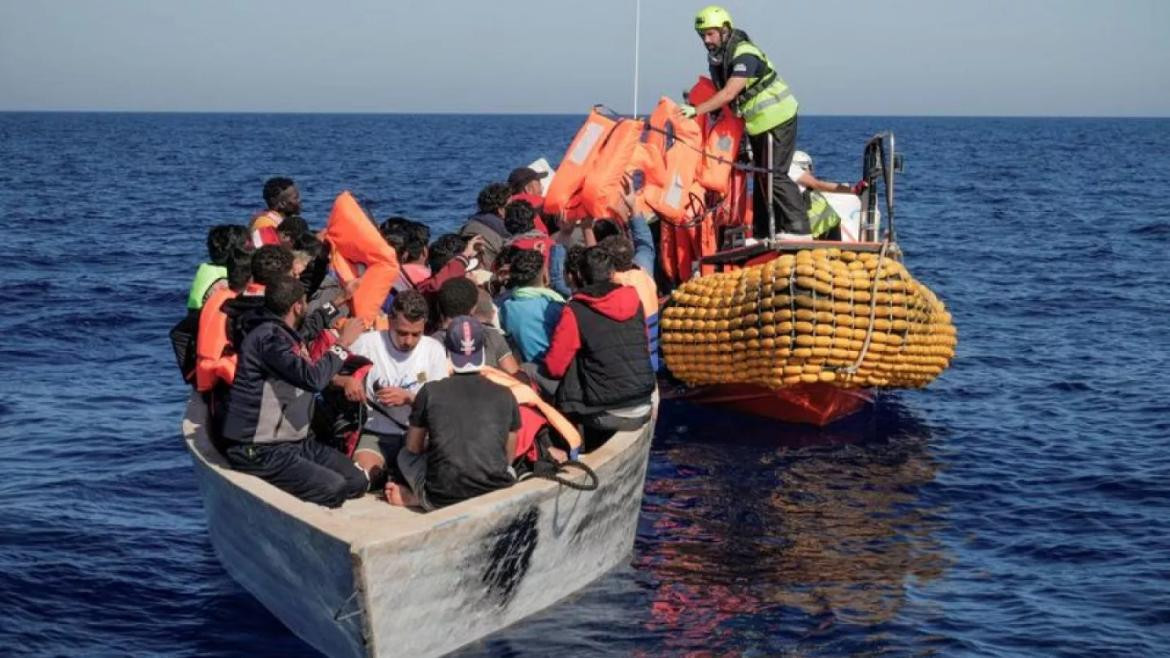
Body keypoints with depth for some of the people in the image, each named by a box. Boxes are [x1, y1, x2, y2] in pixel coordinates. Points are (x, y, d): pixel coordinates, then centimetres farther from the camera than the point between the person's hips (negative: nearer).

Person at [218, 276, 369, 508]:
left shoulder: (285, 334, 12)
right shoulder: (269, 337, -19)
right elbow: (313, 378, -29)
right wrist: (342, 343, -14)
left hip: (294, 441, 10)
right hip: (259, 452, -10)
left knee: (357, 481, -2)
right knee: (333, 487, -23)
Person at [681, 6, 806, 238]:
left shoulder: (745, 55, -24)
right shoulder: (715, 57, 4)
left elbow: (729, 94, -34)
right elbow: (717, 91, 13)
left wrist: (696, 110, -38)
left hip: (776, 119, -10)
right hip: (758, 123, 10)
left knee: (773, 175, -13)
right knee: (761, 175, 13)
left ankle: (798, 228, -9)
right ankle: (764, 232, 20)